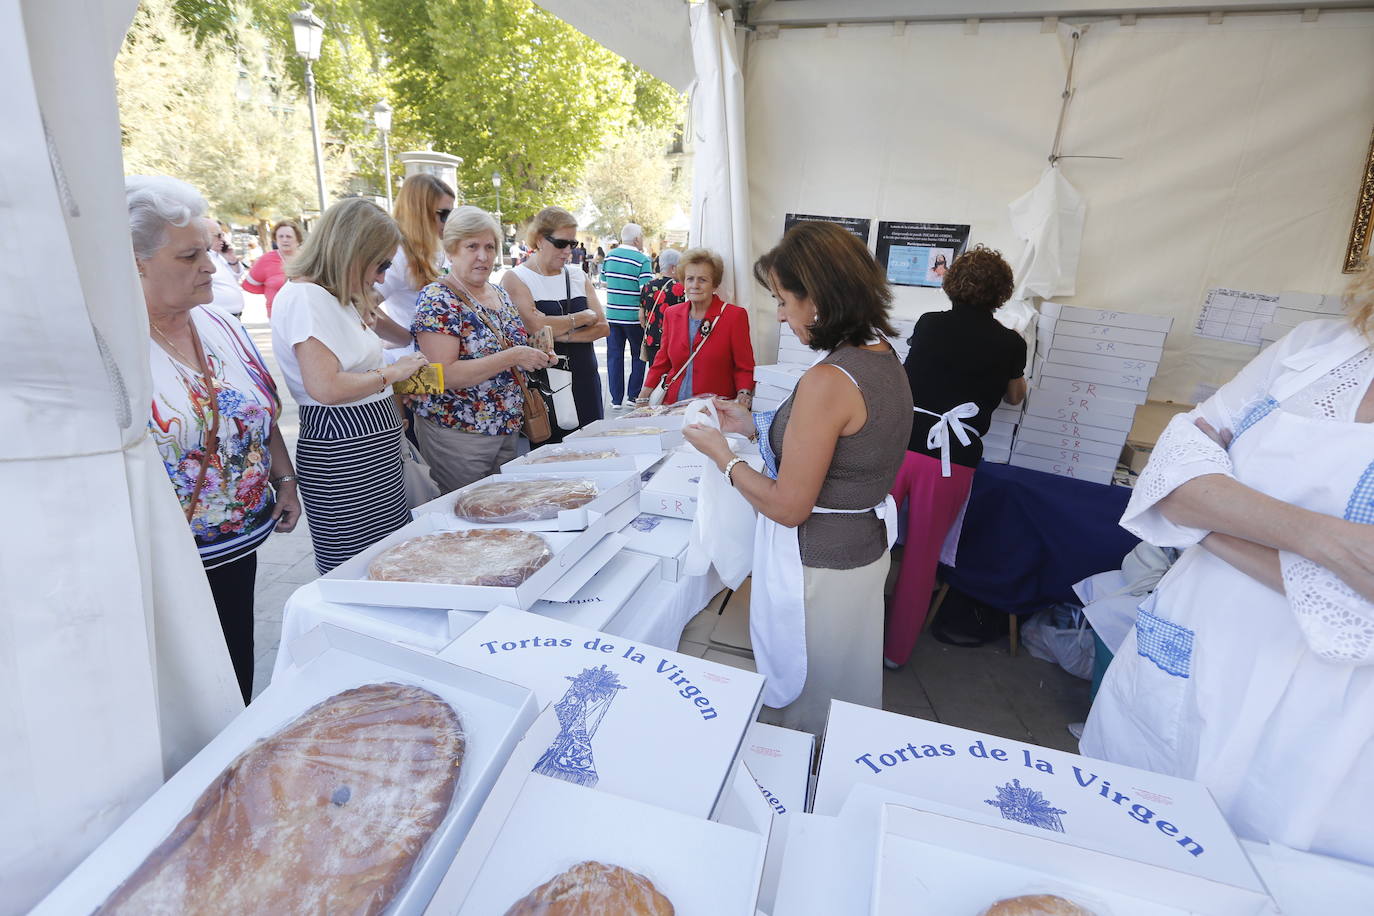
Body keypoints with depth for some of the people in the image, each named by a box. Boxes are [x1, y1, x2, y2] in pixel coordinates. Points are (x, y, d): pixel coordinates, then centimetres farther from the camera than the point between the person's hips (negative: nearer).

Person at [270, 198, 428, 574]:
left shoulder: (340, 297, 16)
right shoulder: (305, 296, -14)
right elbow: (326, 387, -23)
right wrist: (390, 373, -11)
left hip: (373, 450, 10)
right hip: (341, 455, -10)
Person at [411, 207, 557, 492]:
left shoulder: (501, 295, 8)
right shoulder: (437, 299, -14)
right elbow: (443, 375, -23)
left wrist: (534, 356, 1)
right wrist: (512, 356, -25)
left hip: (507, 432, 7)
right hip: (457, 434, -7)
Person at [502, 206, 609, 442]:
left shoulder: (578, 276, 14)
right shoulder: (514, 279, -1)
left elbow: (602, 327, 4)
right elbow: (535, 327, -17)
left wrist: (561, 335, -12)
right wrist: (584, 317, -5)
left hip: (585, 379, 5)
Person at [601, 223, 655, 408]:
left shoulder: (610, 255, 4)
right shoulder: (642, 260, -12)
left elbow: (603, 278, 16)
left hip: (612, 315, 4)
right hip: (634, 317, -4)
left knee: (614, 356, 9)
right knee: (638, 356, 13)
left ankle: (616, 399, 11)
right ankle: (634, 396, 12)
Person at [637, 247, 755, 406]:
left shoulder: (735, 316, -1)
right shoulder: (671, 314, 12)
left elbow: (744, 367, 2)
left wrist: (744, 393, -15)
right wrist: (647, 389, 8)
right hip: (673, 407, 4)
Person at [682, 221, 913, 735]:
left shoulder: (828, 381, -28)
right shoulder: (884, 360, 0)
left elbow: (788, 507, -23)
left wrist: (721, 455, -10)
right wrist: (756, 424, 10)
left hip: (818, 566, -9)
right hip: (866, 545, 10)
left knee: (803, 705, 15)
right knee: (845, 690, 29)